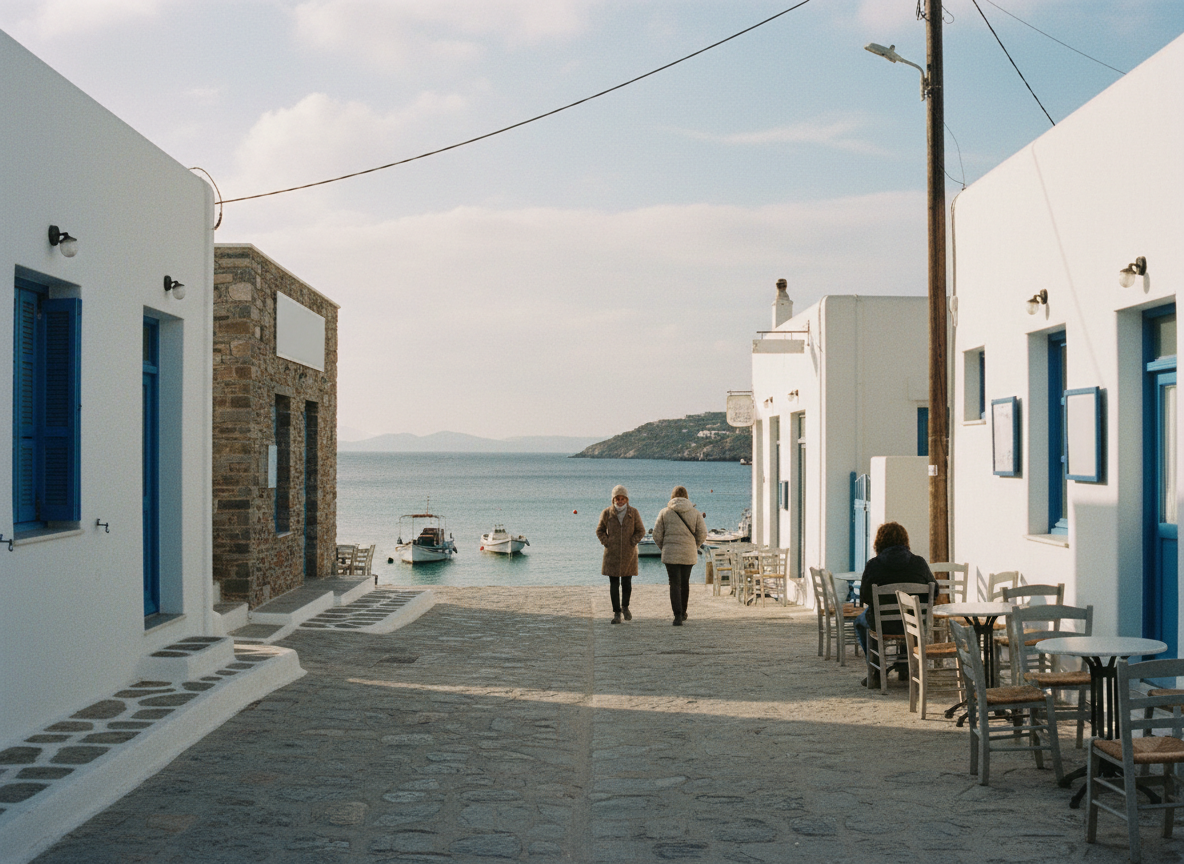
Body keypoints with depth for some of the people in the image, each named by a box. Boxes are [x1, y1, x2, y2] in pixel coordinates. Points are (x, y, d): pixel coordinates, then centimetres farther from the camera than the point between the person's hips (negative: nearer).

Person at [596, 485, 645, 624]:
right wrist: (606, 543, -4)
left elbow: (641, 531, 6)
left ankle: (625, 607, 29)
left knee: (627, 583, 3)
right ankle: (616, 613, 5)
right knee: (614, 584, -2)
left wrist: (633, 542, -7)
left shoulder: (633, 513, -2)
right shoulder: (607, 513, -2)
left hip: (629, 553, 0)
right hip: (612, 554, 0)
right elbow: (600, 530, 9)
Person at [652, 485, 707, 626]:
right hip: (689, 554, 2)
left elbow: (657, 534, -1)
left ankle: (678, 616, -14)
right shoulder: (695, 513, 2)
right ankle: (683, 613, 31)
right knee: (685, 582, 19)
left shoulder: (665, 512, 0)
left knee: (675, 584, -1)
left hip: (670, 554, -2)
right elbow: (702, 534, -2)